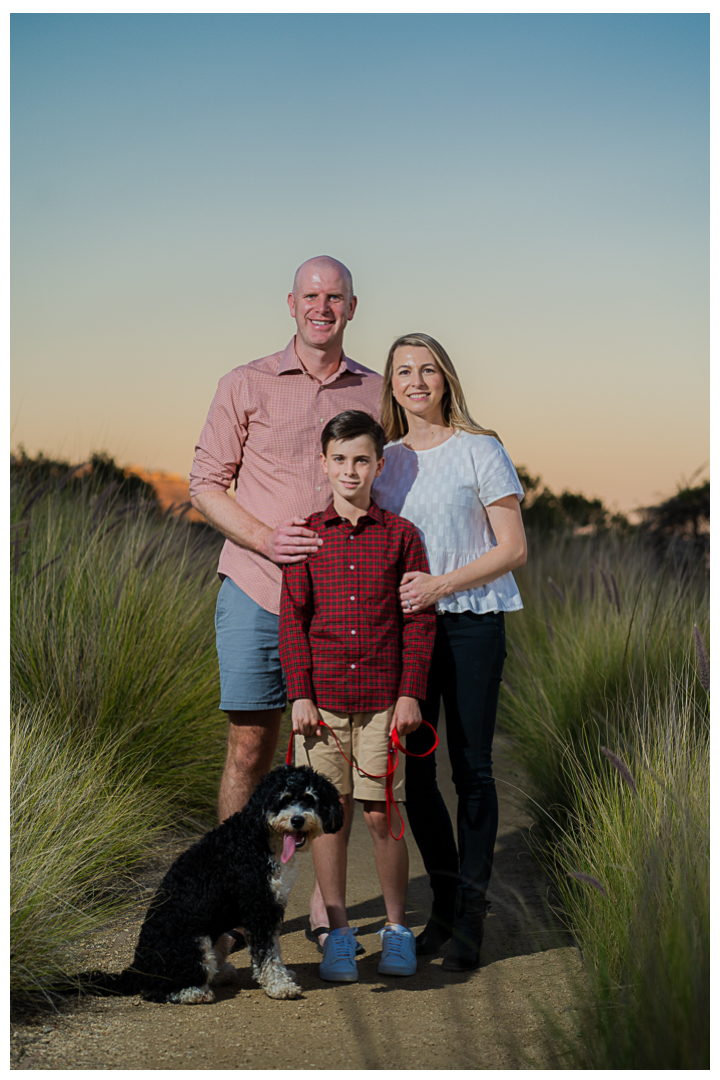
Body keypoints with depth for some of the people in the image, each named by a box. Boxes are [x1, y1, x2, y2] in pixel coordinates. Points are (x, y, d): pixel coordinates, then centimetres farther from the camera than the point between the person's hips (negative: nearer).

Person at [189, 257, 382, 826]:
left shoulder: (376, 393, 10)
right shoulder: (246, 385, 3)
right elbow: (206, 485, 4)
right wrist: (265, 539, -13)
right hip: (256, 593, -2)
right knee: (249, 750, 0)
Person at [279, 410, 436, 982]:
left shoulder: (401, 536, 3)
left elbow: (419, 621, 3)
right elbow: (293, 620, 4)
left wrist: (410, 694, -2)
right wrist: (300, 695, -3)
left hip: (382, 699, -1)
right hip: (323, 700, 1)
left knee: (382, 814, 1)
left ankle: (397, 928, 16)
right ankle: (338, 931, 15)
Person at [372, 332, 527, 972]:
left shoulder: (479, 451, -2)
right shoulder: (383, 459, 11)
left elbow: (514, 549, -5)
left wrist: (441, 584, -15)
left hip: (471, 622, -4)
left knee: (472, 768, -3)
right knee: (414, 768, 3)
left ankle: (471, 915, 5)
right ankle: (444, 900, 18)